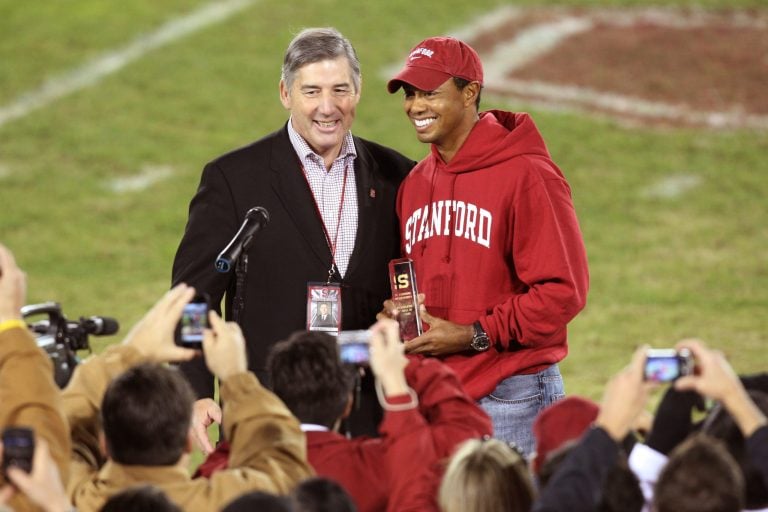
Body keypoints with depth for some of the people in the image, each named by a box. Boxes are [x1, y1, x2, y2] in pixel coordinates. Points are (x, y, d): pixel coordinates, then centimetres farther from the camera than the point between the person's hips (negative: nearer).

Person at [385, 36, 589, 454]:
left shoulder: (526, 176, -9)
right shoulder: (413, 185, 13)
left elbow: (563, 291, -14)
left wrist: (473, 336, -17)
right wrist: (397, 314, 0)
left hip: (510, 399, -6)